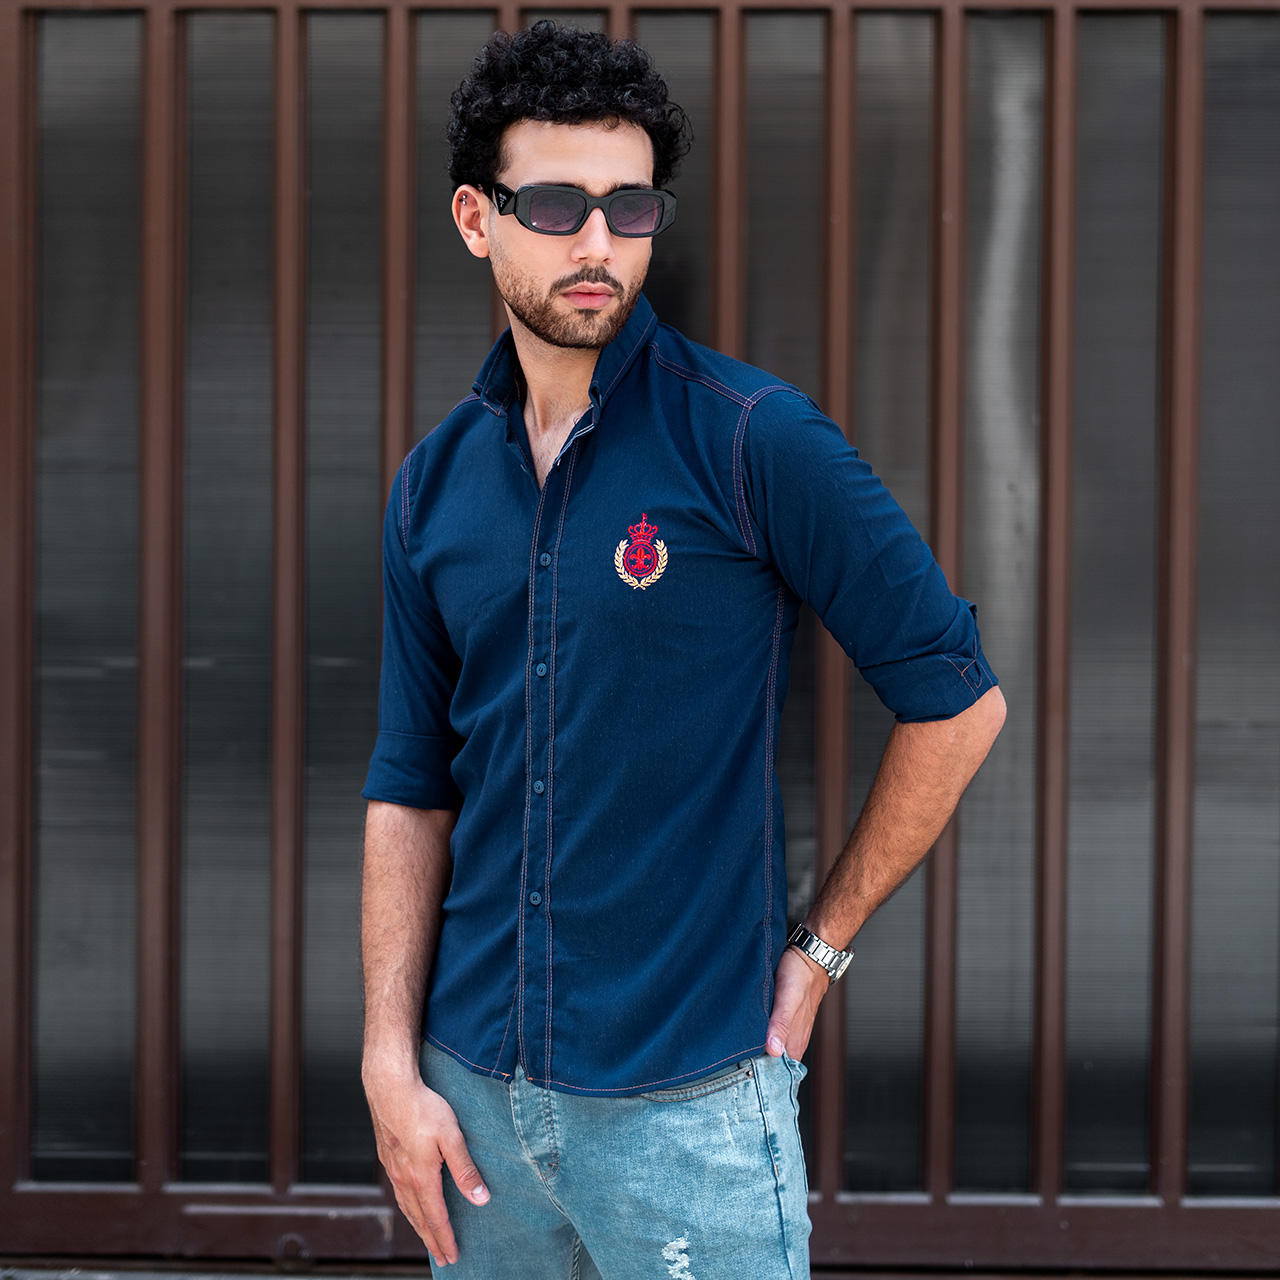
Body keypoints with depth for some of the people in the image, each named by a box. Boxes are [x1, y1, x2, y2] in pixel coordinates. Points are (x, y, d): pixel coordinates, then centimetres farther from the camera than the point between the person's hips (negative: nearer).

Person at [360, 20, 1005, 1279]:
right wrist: (392, 1066, 1)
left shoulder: (755, 440, -9)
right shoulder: (435, 485, 6)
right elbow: (411, 791, 8)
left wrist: (821, 941, -2)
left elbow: (957, 700, -6)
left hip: (689, 1100, -4)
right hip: (473, 1088, 4)